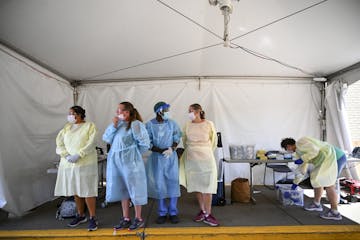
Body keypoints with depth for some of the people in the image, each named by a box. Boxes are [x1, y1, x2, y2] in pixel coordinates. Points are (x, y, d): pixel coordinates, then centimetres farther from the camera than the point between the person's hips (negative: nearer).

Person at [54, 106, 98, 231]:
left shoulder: (89, 126, -2)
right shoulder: (66, 127, 13)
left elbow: (91, 144, -12)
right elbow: (59, 143, 6)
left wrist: (78, 155, -19)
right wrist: (66, 155, -10)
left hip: (85, 163, -5)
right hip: (68, 163, 5)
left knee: (87, 191, -5)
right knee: (75, 190, 12)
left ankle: (92, 218, 6)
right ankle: (81, 215, 28)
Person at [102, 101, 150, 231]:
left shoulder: (135, 124, -14)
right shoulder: (118, 123, 7)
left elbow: (145, 144, -13)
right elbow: (106, 138, 5)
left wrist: (133, 152, 1)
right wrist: (113, 126, -8)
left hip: (130, 162, -7)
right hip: (116, 161, 7)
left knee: (134, 189, 6)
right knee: (122, 190, 15)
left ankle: (138, 219, 23)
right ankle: (126, 219, 29)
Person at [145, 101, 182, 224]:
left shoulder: (172, 123, 0)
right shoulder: (149, 125, -6)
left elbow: (177, 139, 3)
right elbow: (148, 143, -6)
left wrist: (171, 149, -16)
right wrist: (162, 151, -17)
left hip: (171, 157, 1)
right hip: (157, 158, -1)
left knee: (173, 183, 2)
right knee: (159, 185, 5)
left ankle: (173, 212, 16)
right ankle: (162, 213, 20)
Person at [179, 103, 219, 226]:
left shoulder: (209, 124, -4)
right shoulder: (187, 126, 2)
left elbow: (214, 140, 8)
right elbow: (184, 141, 14)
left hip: (206, 158, -2)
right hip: (191, 159, 3)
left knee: (207, 186, -3)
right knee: (197, 185, 8)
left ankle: (208, 215, 5)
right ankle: (202, 211, 22)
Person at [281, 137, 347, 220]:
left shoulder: (300, 142, -10)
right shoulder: (299, 152, 19)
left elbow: (314, 150, -24)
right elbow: (302, 168, 26)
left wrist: (302, 159, -16)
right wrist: (295, 182, 32)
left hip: (335, 157, -10)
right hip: (331, 158, 10)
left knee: (328, 184, -8)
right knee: (317, 179, 16)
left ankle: (335, 213, 0)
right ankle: (316, 204, 28)